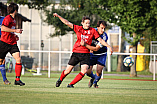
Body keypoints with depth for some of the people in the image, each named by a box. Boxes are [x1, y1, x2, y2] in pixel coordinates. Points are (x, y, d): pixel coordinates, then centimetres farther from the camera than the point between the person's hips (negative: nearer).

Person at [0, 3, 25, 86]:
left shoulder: (13, 19, 17)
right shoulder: (7, 18, -11)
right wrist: (15, 30, -25)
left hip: (12, 43, 7)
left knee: (18, 59, -10)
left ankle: (17, 80, -10)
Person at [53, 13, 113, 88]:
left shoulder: (92, 31, 2)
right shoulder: (78, 28, 3)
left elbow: (100, 40, 2)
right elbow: (67, 23, 3)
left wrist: (109, 46, -7)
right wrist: (58, 16, -2)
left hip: (86, 54, 0)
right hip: (76, 53, 0)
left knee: (84, 71, -19)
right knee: (68, 70, 3)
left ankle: (71, 84, -5)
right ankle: (60, 79, 35)